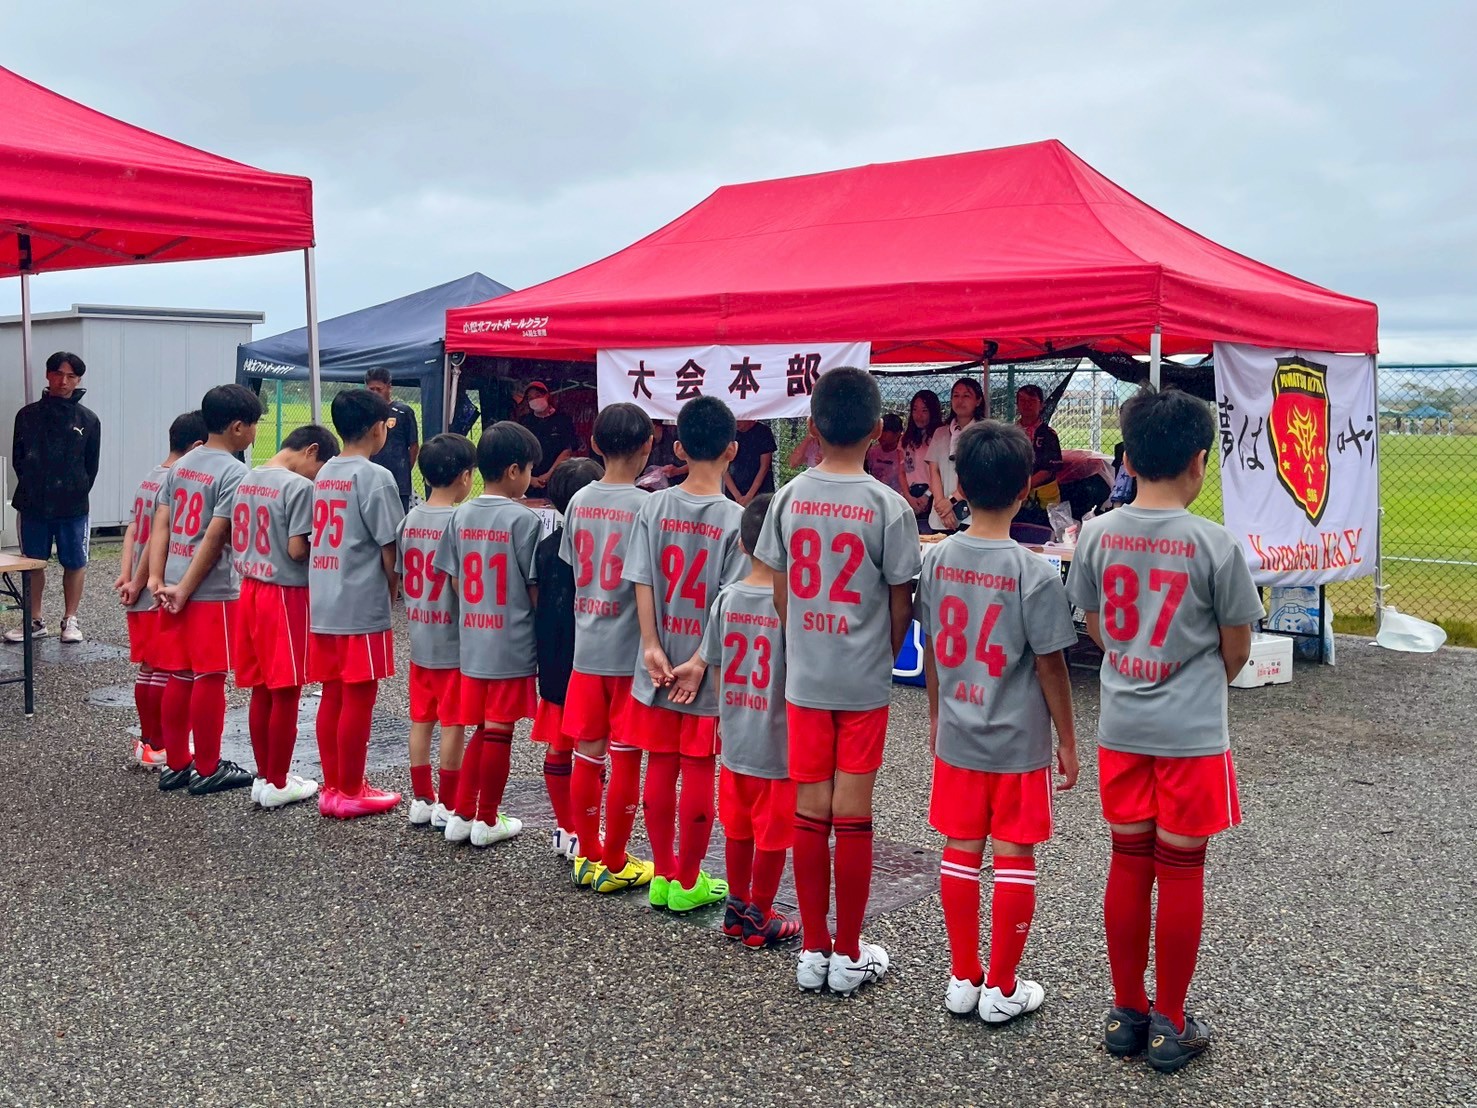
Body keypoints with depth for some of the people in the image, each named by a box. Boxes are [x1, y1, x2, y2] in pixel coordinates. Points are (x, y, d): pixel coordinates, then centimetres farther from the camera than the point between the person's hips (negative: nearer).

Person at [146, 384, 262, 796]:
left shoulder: (181, 466, 11)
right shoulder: (234, 473, -12)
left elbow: (161, 524, 6)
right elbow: (214, 537, -16)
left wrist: (157, 580, 2)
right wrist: (185, 589, -11)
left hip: (175, 587, 8)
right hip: (213, 592, -7)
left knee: (179, 678, 13)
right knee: (209, 678, 1)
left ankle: (176, 765, 21)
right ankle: (207, 770, 9)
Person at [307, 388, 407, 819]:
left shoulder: (324, 475, 10)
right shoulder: (375, 477, -13)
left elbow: (322, 538, 14)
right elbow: (389, 547, -14)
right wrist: (394, 592, 3)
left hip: (323, 605, 8)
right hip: (362, 606, -8)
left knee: (333, 696, 13)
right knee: (358, 699, 1)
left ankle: (333, 786, 21)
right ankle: (350, 793, 9)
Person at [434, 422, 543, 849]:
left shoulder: (461, 515, 3)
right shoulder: (524, 519, -14)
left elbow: (455, 580, 6)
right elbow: (536, 588, -11)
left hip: (473, 641, 6)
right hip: (513, 643, -6)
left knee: (481, 729, 17)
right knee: (499, 731, 5)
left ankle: (461, 815, 20)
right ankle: (487, 820, 14)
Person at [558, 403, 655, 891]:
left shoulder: (579, 501, 3)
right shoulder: (645, 507, -14)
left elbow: (571, 572, 9)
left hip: (586, 648, 5)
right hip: (630, 651, -5)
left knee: (587, 756, 11)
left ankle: (588, 856, 21)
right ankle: (615, 863, 13)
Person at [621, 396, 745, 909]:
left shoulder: (654, 507, -3)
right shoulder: (734, 519, -12)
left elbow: (642, 582, -5)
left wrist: (652, 646, -3)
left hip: (658, 663, 3)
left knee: (659, 766, 12)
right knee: (698, 771, 6)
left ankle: (662, 875, 22)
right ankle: (687, 882, 15)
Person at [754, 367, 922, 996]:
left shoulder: (788, 500, -3)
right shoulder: (888, 507, -11)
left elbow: (780, 593, 3)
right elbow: (900, 606, -6)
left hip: (804, 679, 3)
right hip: (864, 683, -3)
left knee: (810, 813, 9)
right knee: (852, 815, 5)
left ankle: (814, 952, 18)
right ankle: (849, 956, 15)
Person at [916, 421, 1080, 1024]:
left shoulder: (936, 559, -5)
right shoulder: (1034, 573, -17)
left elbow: (931, 647, 5)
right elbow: (1050, 664, -12)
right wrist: (1067, 740, 0)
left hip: (956, 737, 4)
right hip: (1019, 744, -4)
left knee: (961, 853, 13)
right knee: (1014, 858, 8)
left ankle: (962, 980, 24)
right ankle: (1002, 989, 17)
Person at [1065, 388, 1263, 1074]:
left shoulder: (1097, 535, -5)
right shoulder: (1217, 546, -14)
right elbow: (1236, 650, -4)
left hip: (1121, 728, 4)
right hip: (1192, 735, -3)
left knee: (1128, 863, 14)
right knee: (1181, 870, 8)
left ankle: (1126, 1015, 25)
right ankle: (1170, 1026, 19)